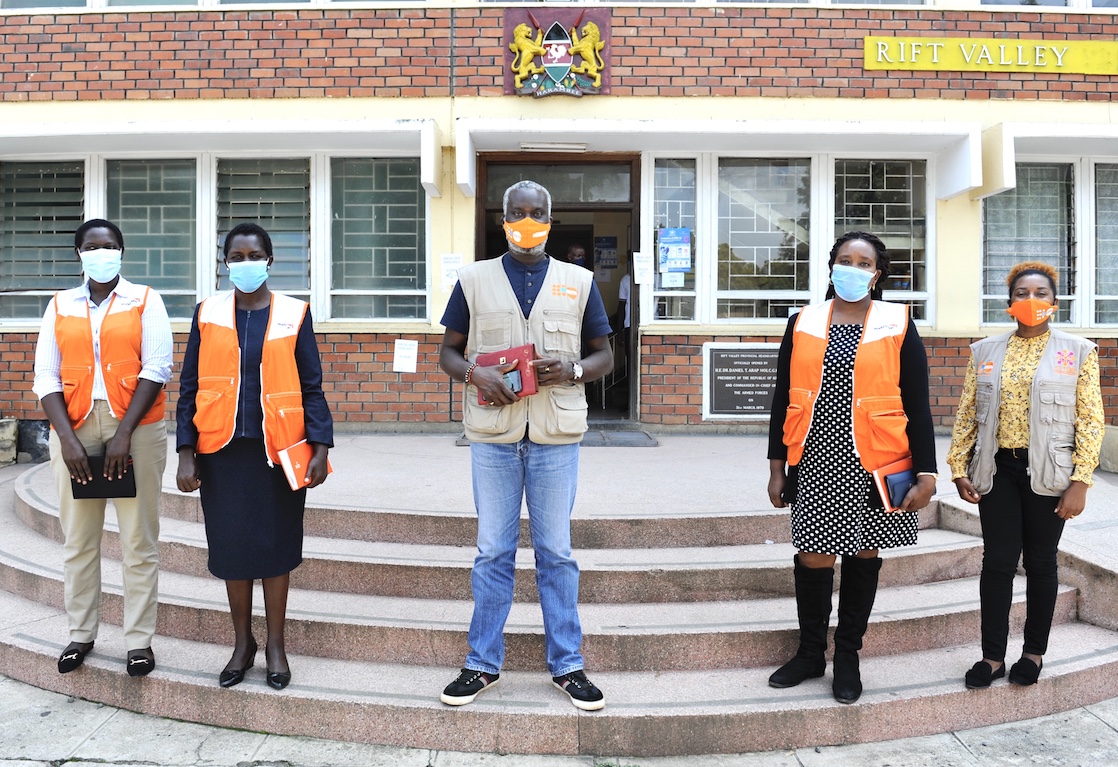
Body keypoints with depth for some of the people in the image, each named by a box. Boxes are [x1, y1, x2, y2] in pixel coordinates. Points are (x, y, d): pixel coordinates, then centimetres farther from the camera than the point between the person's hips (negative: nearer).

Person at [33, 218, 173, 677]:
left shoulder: (144, 302, 4)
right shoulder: (60, 306, 11)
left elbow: (156, 369, -5)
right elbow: (46, 376, 5)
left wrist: (124, 434, -13)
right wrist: (68, 439, -8)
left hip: (135, 429, -2)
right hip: (74, 431, 3)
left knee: (139, 540, -1)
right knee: (78, 539, 7)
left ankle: (139, 640, 8)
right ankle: (81, 634, 21)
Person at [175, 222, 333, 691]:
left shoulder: (293, 314, 1)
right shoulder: (208, 314, 5)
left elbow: (311, 387, 1)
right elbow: (190, 388, 5)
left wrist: (320, 448, -7)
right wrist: (186, 453, -1)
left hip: (278, 450, -1)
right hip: (222, 450, 2)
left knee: (276, 545, 6)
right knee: (231, 545, 8)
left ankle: (275, 645, 22)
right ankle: (242, 643, 26)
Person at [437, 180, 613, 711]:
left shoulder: (579, 282, 9)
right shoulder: (473, 279, 8)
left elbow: (604, 356, 11)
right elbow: (448, 352, 10)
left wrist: (572, 370, -11)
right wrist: (475, 374, -12)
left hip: (556, 434, 0)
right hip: (492, 433, 0)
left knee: (556, 553, 7)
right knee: (492, 552, 7)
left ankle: (566, 664, 19)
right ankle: (484, 663, 20)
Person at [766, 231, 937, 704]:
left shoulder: (897, 326, 2)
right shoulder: (803, 323, 7)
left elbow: (917, 406, 1)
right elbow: (783, 398, 9)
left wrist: (925, 473, -4)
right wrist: (777, 467, 7)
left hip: (873, 467, -1)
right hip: (814, 464, 1)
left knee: (863, 556, 10)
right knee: (813, 559, 2)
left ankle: (847, 657, 28)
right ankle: (810, 654, 25)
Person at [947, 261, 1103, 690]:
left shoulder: (1078, 352, 1)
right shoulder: (985, 352, 7)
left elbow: (1091, 420, -2)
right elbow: (967, 414, 7)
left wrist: (1080, 483, -9)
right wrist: (959, 469, 0)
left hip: (1047, 472, -1)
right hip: (997, 469, 1)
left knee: (1040, 562, 9)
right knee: (997, 562, 2)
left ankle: (1034, 653, 24)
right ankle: (992, 655, 13)